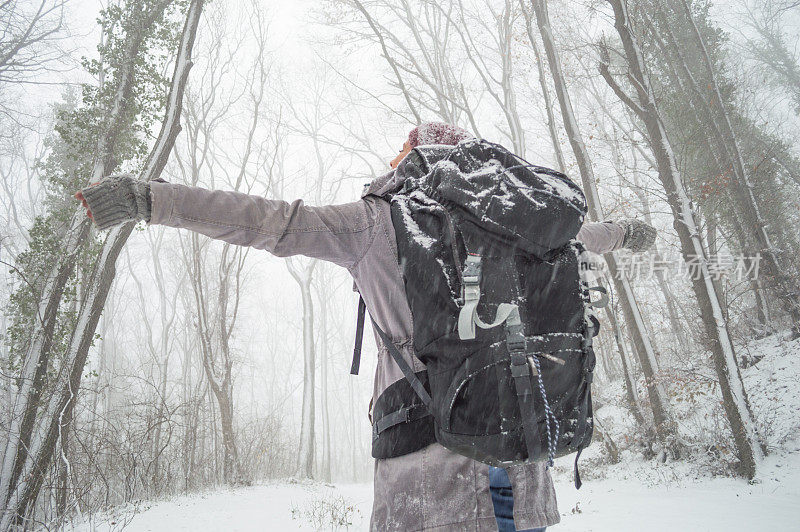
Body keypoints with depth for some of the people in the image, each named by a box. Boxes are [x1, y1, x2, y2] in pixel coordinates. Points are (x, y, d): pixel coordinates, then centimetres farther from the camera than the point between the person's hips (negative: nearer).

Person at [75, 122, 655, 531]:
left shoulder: (375, 220, 0)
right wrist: (622, 231, 52)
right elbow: (563, 235, 31)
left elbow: (270, 219, -3)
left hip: (430, 467, -3)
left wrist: (148, 197, 2)